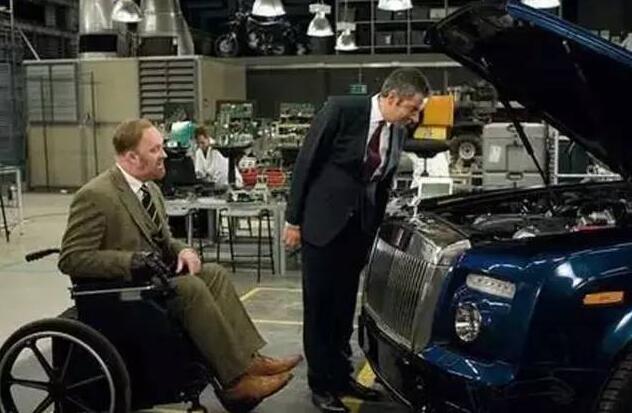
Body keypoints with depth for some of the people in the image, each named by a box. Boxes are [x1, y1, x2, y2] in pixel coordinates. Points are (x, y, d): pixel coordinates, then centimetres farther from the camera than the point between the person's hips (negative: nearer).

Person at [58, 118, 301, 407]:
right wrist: (130, 261, -28)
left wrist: (182, 251, -5)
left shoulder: (150, 188, 9)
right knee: (190, 287, -27)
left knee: (214, 273, -10)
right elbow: (70, 259, -18)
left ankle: (249, 357, -14)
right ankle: (236, 379, -22)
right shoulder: (95, 196, -17)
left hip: (154, 276, 9)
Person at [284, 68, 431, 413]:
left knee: (345, 305, 14)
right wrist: (293, 220, -9)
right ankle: (320, 384, 15)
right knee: (319, 306, 4)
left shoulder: (397, 131, 2)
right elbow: (306, 162, -11)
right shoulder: (341, 109, -15)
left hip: (359, 227, 6)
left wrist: (375, 228, 14)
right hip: (323, 222, -5)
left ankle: (340, 377, 27)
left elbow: (383, 182, 12)